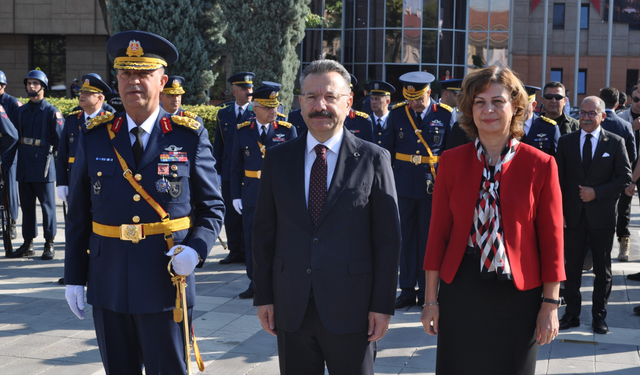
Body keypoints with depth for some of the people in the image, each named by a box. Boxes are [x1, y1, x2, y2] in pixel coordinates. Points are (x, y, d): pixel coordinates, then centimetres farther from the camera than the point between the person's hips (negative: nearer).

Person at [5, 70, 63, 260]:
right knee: (26, 206, 11)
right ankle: (28, 244, 19)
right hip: (23, 167, 5)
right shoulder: (20, 111, 13)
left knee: (47, 205, 0)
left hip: (43, 166, -5)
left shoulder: (52, 112, -2)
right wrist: (6, 163, 7)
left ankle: (49, 244, 8)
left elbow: (60, 140, -4)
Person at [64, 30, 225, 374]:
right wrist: (74, 277, 5)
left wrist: (195, 250, -16)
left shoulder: (190, 137, -2)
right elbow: (78, 214, 8)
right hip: (108, 287, 3)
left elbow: (212, 207, 2)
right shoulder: (94, 137, 4)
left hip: (165, 285, -2)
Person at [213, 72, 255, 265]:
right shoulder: (223, 114, 11)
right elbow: (218, 145, 13)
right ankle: (235, 251, 16)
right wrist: (217, 172, 8)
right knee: (231, 214, 7)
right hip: (229, 173, 3)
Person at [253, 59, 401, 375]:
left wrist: (383, 304, -6)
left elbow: (387, 238, -3)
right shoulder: (277, 159, 5)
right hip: (290, 309, 3)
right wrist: (263, 297, 4)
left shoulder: (373, 159, -3)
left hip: (350, 309, -2)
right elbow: (264, 232, 7)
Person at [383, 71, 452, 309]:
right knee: (406, 237, 6)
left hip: (433, 185, -2)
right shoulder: (397, 113, 5)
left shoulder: (445, 115, -1)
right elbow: (388, 149, 10)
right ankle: (407, 290, 15)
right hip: (403, 185, 2)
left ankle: (426, 290, 15)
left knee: (429, 237, 4)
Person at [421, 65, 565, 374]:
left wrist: (550, 304, -4)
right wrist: (430, 298, 2)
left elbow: (551, 239, -3)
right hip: (459, 288, 2)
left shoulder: (540, 165, -6)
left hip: (518, 291, -1)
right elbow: (438, 231, 1)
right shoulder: (451, 161, -1)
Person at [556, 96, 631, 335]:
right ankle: (572, 314, 17)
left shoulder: (615, 143, 0)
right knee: (572, 268, 7)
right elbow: (558, 179, 4)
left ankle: (599, 316, 19)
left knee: (603, 270, 7)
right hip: (572, 215, 1)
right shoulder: (566, 142, 5)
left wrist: (596, 193, -14)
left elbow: (625, 177, -3)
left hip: (602, 215, -1)